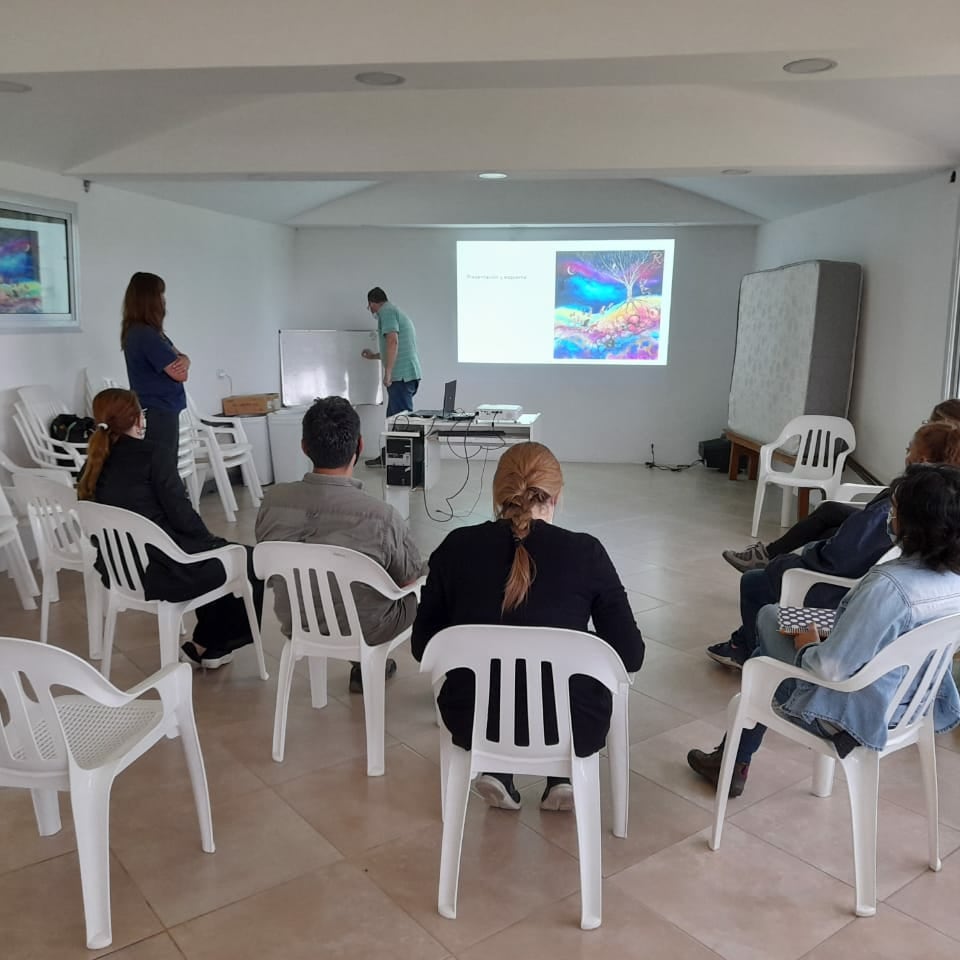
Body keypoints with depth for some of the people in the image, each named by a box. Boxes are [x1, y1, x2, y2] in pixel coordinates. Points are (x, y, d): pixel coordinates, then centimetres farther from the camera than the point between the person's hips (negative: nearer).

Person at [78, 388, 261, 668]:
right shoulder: (150, 455, -16)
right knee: (252, 562, 11)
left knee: (220, 555, 28)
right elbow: (181, 516, -18)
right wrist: (210, 539, 3)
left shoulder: (94, 465, 4)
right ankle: (208, 645, 21)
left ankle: (207, 644, 30)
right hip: (165, 571, -8)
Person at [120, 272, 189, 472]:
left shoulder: (147, 332, 12)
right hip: (157, 414, -10)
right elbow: (180, 374, -17)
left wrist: (183, 361, -10)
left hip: (159, 411, 10)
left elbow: (181, 358, 13)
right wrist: (177, 358, 4)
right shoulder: (146, 335, -18)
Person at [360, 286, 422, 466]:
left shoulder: (386, 311, -6)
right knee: (394, 417, 15)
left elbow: (392, 341, -20)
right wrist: (374, 356, 49)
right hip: (407, 373, 10)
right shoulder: (395, 311, 25)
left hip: (401, 375, -10)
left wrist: (387, 373, -20)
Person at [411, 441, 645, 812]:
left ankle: (497, 772, 22)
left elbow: (422, 647, 2)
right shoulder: (585, 552, -11)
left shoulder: (457, 546, -6)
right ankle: (561, 778, 24)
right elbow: (631, 656, -6)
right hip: (569, 730, -1)